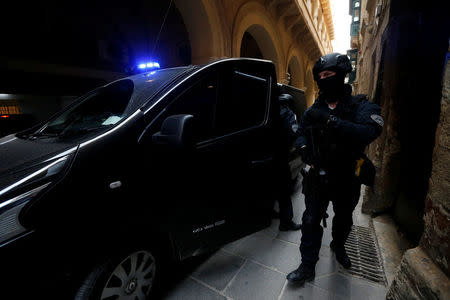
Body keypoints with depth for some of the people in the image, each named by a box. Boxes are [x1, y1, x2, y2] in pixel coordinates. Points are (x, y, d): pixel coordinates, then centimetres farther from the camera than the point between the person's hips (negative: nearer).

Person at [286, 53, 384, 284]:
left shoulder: (360, 106, -11)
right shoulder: (314, 110, 1)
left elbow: (369, 133, -30)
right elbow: (301, 132, 7)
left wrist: (330, 120, -38)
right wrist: (303, 146, -16)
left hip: (346, 180, -1)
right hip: (318, 178, 1)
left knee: (343, 220, 23)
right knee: (311, 221, 3)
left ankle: (338, 246, 53)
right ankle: (307, 267, 21)